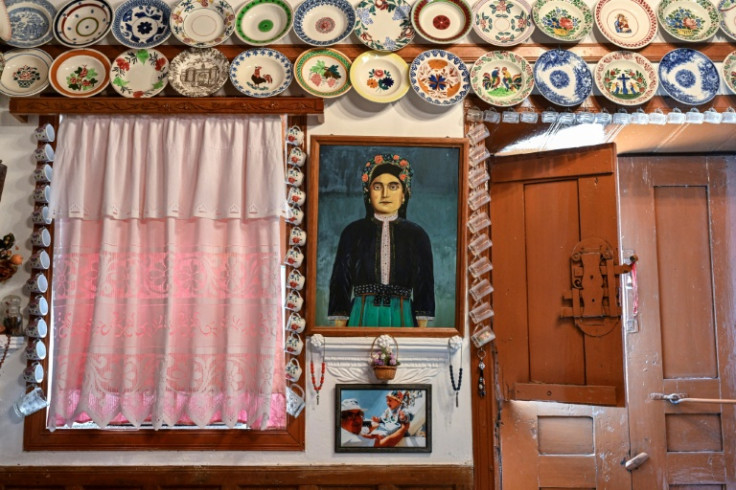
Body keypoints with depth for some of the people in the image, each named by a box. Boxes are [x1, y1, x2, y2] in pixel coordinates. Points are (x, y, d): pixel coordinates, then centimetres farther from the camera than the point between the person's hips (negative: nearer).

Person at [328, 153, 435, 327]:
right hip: (361, 315, 0)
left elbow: (424, 286, 3)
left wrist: (422, 327, -3)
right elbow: (341, 282, 1)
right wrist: (339, 326, -5)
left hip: (403, 316, 1)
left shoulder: (417, 235, 4)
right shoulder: (353, 232, 2)